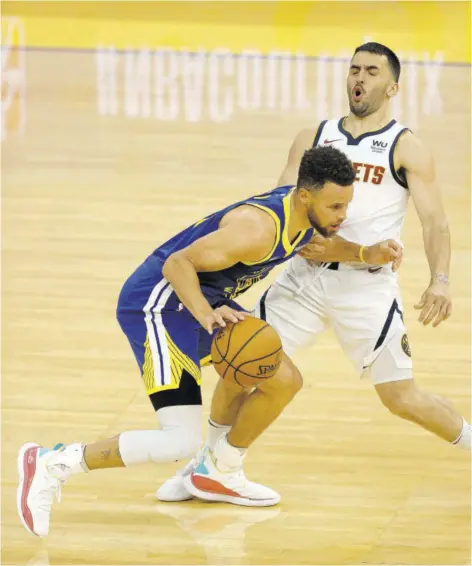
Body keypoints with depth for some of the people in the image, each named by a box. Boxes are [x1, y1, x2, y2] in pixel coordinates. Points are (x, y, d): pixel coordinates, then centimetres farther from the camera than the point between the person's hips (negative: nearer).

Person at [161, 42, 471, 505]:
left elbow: (434, 221, -10)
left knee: (401, 398, -5)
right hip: (304, 275, 4)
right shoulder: (313, 137, 12)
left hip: (366, 283, -4)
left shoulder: (405, 147, -1)